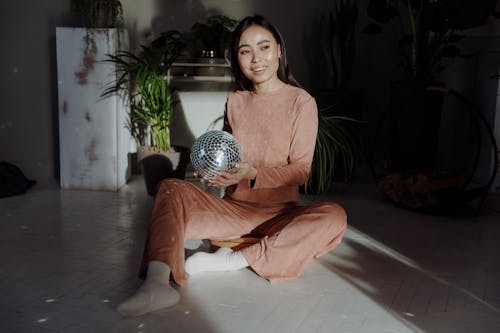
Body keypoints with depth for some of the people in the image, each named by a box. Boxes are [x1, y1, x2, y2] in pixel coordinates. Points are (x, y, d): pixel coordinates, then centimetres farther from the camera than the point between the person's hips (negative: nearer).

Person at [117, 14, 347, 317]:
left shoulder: (301, 102, -5)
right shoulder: (235, 101, 9)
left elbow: (300, 171, -7)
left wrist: (253, 173, -24)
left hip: (279, 213, -3)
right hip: (234, 209, 3)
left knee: (334, 217, -32)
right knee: (171, 188, -19)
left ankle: (236, 259, -28)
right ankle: (157, 283, -41)